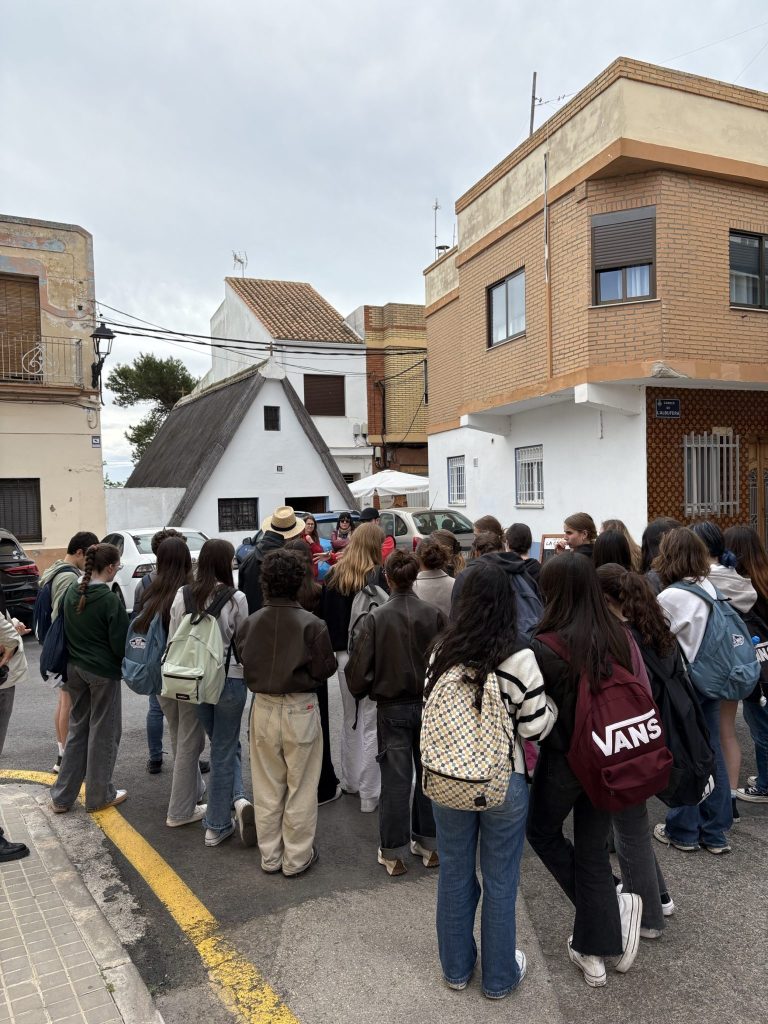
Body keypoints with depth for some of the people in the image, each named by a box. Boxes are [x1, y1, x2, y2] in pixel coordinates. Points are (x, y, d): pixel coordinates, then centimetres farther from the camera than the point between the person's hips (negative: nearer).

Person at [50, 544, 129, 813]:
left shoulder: (71, 594, 0)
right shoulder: (110, 599, -20)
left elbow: (63, 631, 10)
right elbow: (120, 642, -15)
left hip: (75, 668, 7)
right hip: (103, 672, -7)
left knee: (77, 728, 18)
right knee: (103, 732, 8)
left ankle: (62, 796, 22)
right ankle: (99, 795, 19)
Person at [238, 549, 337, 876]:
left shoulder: (250, 623, -8)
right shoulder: (312, 624, -17)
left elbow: (244, 664, 1)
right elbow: (323, 670, -12)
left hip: (263, 708, 3)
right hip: (300, 710, -3)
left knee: (267, 788, 17)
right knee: (301, 789, 12)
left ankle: (270, 856, 30)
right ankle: (297, 858, 23)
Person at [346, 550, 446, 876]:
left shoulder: (376, 618, -14)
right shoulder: (434, 615, -10)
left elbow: (360, 666, -10)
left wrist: (359, 691, 10)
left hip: (392, 708, -1)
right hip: (429, 704, 2)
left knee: (395, 779, 8)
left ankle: (393, 852, 18)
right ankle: (428, 843, 28)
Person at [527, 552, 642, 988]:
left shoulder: (546, 647, -23)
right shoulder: (620, 636, -6)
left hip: (564, 758, -5)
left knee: (543, 832, 23)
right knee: (593, 849, 19)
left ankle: (614, 904, 17)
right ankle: (593, 952, 28)